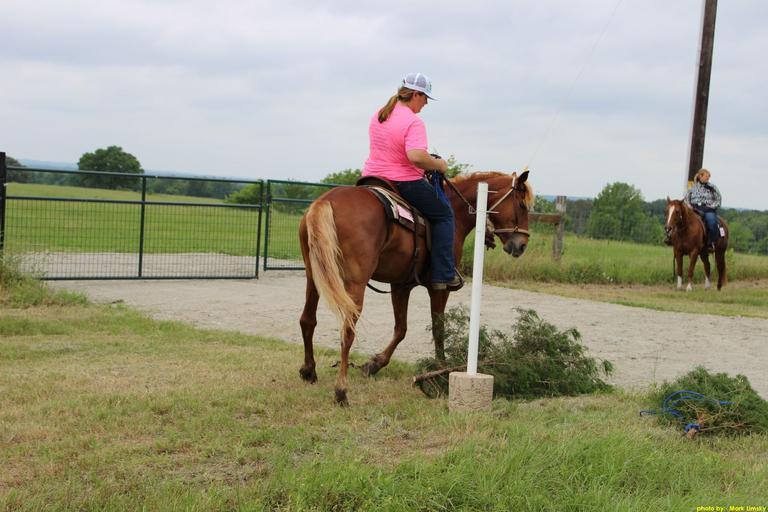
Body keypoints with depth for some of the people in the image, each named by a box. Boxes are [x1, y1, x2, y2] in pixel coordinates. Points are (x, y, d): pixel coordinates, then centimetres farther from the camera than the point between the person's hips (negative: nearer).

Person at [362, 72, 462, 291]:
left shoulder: (378, 115, 9)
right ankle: (444, 275, 1)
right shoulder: (413, 122, -19)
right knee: (444, 215, 7)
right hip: (404, 183, -8)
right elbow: (416, 156, -33)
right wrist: (438, 165, -15)